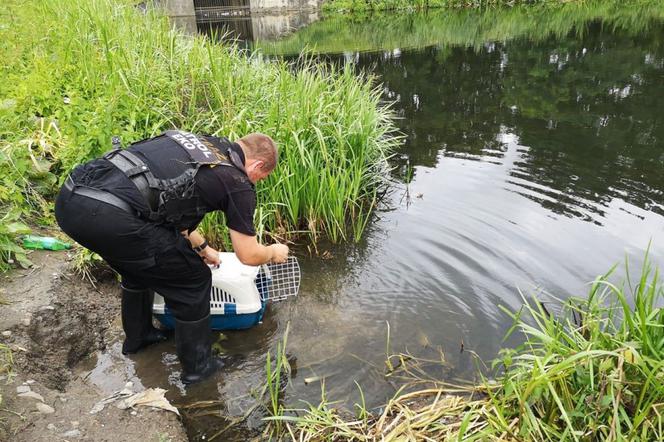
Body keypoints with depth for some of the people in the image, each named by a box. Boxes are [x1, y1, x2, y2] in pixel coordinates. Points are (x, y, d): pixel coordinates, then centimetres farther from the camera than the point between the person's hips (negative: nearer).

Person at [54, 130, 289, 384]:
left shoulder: (197, 142, 25)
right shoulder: (237, 182, 3)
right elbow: (248, 255, 9)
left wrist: (201, 247, 46)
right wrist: (274, 253, 32)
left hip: (69, 196, 9)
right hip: (109, 216, -8)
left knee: (140, 265, 34)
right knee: (193, 280, 13)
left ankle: (137, 337, 53)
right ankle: (197, 365, 29)